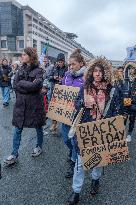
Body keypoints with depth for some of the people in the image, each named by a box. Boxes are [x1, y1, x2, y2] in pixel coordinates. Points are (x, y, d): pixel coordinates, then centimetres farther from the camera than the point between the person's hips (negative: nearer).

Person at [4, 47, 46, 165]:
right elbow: (15, 85, -3)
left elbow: (36, 85, -23)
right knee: (18, 129, 6)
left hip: (35, 103, -4)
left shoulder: (38, 70, -7)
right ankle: (14, 154, 17)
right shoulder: (21, 69, 8)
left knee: (38, 127, 13)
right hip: (21, 103, 4)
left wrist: (21, 83, -13)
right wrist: (30, 85, -14)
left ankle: (39, 147, 36)